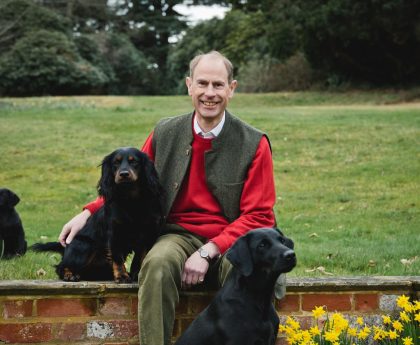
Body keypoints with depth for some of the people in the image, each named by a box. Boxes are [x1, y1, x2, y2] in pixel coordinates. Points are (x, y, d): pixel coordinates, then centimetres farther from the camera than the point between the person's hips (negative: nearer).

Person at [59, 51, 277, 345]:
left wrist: (209, 252, -14)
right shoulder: (165, 134, 8)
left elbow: (259, 216, -1)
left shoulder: (254, 144, 0)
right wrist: (89, 213, 3)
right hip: (179, 235, 1)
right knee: (158, 263, -35)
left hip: (232, 242, -1)